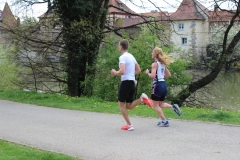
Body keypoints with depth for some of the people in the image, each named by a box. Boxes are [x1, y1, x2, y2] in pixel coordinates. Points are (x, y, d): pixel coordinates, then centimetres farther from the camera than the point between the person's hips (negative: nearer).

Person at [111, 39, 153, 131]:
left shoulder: (123, 57, -13)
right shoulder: (131, 56, 15)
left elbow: (122, 71, -25)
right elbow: (138, 70, 20)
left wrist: (115, 73, -6)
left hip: (126, 82, -8)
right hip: (132, 82, 8)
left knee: (121, 104, 6)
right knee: (129, 106, 13)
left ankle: (129, 125, 3)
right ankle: (142, 98, -10)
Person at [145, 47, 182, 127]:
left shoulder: (155, 64, -11)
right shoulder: (162, 64, 14)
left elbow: (152, 76, -20)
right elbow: (169, 75, 18)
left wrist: (147, 73, -2)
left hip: (157, 85, -8)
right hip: (164, 84, 8)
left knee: (156, 105, 4)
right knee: (160, 104, 21)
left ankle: (164, 121, 2)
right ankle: (173, 106, -1)